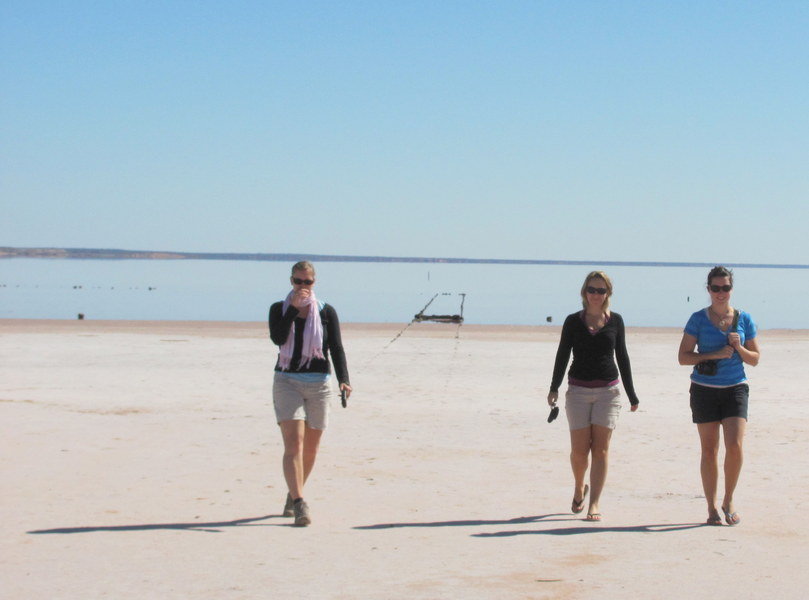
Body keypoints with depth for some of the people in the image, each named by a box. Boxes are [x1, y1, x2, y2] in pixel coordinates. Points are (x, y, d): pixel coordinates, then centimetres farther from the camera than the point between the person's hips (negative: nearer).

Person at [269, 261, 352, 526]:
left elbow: (336, 348, 1)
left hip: (318, 384, 2)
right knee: (294, 444, -16)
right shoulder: (279, 309, 6)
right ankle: (299, 504, -21)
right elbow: (277, 338, -12)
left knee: (310, 449, 9)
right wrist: (294, 307, -13)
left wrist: (343, 379, -13)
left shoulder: (327, 312, 7)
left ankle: (293, 496, 29)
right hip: (287, 381, -2)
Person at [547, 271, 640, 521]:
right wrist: (554, 387, -9)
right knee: (579, 450, -1)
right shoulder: (573, 321, 4)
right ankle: (579, 489, 27)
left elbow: (622, 357, 13)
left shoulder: (615, 320, 7)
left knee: (601, 449, -4)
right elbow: (562, 355, 3)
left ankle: (595, 503, 0)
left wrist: (631, 394, 14)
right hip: (578, 390, 0)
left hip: (608, 390, 1)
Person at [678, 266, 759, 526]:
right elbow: (683, 356, -2)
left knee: (735, 446, -12)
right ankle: (712, 508, 13)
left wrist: (739, 348, -10)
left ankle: (729, 502, 7)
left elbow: (755, 359, 10)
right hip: (704, 389, -1)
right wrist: (714, 355, -14)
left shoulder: (744, 319, 5)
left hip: (735, 388, 1)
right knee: (709, 450, 3)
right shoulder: (698, 319, 0)